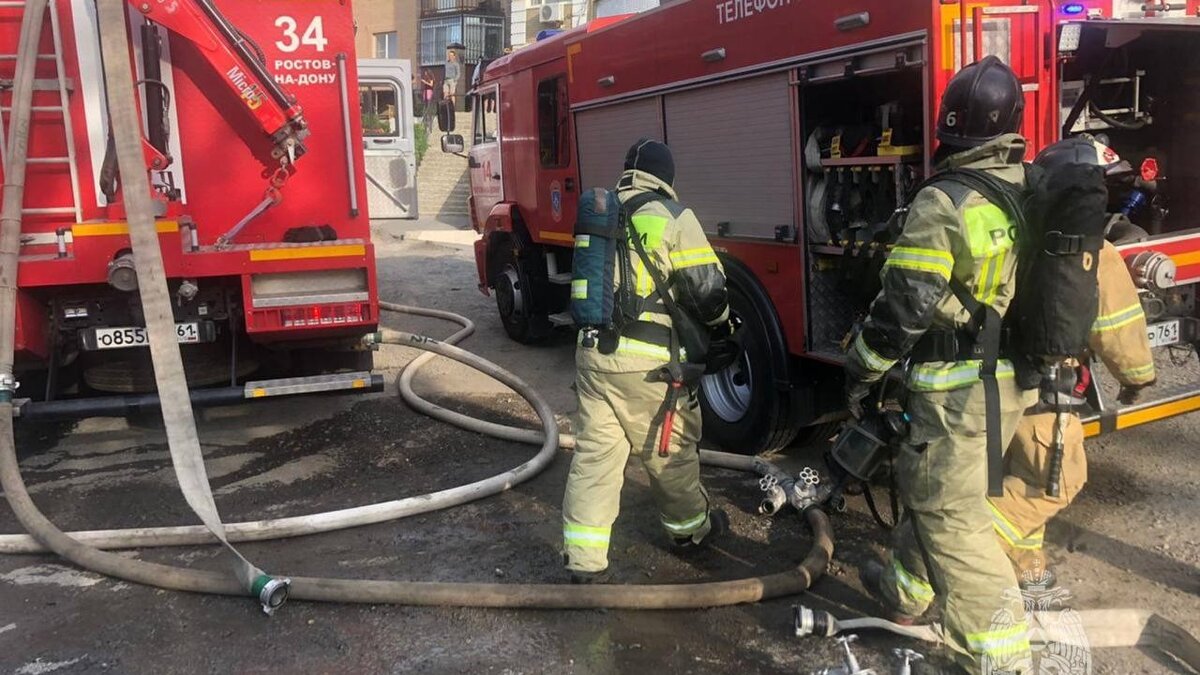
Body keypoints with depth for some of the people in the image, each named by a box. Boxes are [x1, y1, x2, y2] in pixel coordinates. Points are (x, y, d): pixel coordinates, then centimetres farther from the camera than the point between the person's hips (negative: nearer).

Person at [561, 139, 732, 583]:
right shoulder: (673, 217, -7)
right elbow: (706, 288, -7)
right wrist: (721, 320, 12)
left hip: (592, 352, 5)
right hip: (645, 362, -5)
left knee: (594, 452, 8)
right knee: (669, 449, 14)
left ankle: (583, 562, 9)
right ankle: (690, 527, 35)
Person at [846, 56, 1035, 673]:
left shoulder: (942, 205, -19)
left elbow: (904, 306, -19)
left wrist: (861, 373, -7)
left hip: (957, 391, -8)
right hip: (1014, 383, 8)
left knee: (951, 515, -1)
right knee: (929, 484, 23)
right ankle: (904, 589, 41)